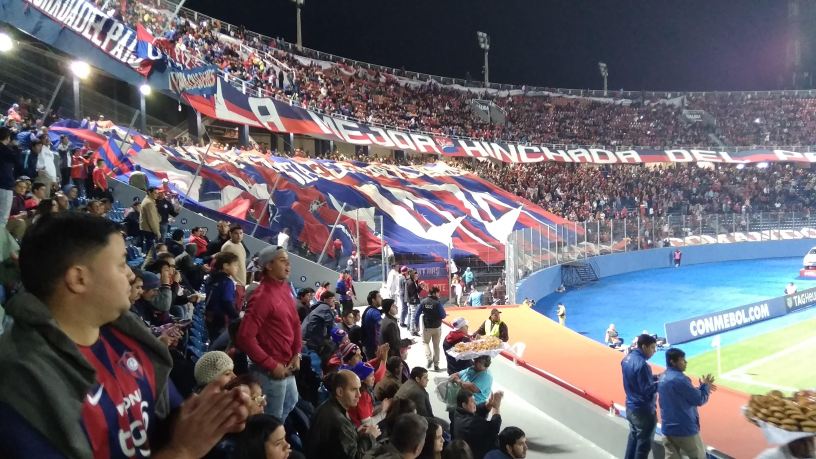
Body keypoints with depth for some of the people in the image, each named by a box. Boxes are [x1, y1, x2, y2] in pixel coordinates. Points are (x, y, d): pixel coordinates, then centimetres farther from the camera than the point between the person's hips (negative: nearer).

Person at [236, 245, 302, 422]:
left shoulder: (285, 288, 5)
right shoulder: (262, 296, -22)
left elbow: (295, 323, 15)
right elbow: (245, 337, -27)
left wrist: (296, 354, 4)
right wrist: (272, 365, -22)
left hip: (286, 366, 9)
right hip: (270, 371, -9)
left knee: (291, 403, 27)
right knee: (272, 419, 7)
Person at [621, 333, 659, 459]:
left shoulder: (627, 358, 2)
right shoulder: (641, 364, -26)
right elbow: (648, 390, -23)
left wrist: (655, 377, 6)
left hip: (630, 407, 9)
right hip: (643, 410, -9)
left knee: (634, 437, 24)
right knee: (644, 443, 6)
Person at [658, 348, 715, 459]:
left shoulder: (662, 377, 8)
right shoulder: (679, 379, -21)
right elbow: (699, 400, -14)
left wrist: (701, 387, 12)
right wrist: (705, 386, 3)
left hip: (667, 428, 8)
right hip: (685, 429, -8)